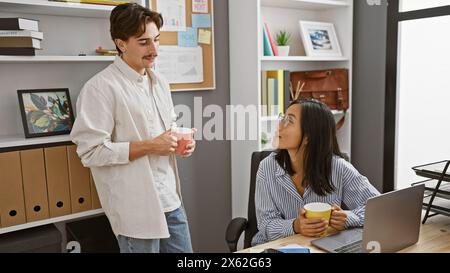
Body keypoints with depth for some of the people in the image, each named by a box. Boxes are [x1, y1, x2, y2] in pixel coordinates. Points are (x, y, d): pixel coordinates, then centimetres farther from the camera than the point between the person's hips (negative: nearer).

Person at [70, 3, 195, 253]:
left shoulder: (159, 82, 11)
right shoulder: (101, 88, -14)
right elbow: (90, 152, -17)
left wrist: (182, 141, 0)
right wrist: (148, 147, -19)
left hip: (170, 199, 8)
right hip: (136, 207, -7)